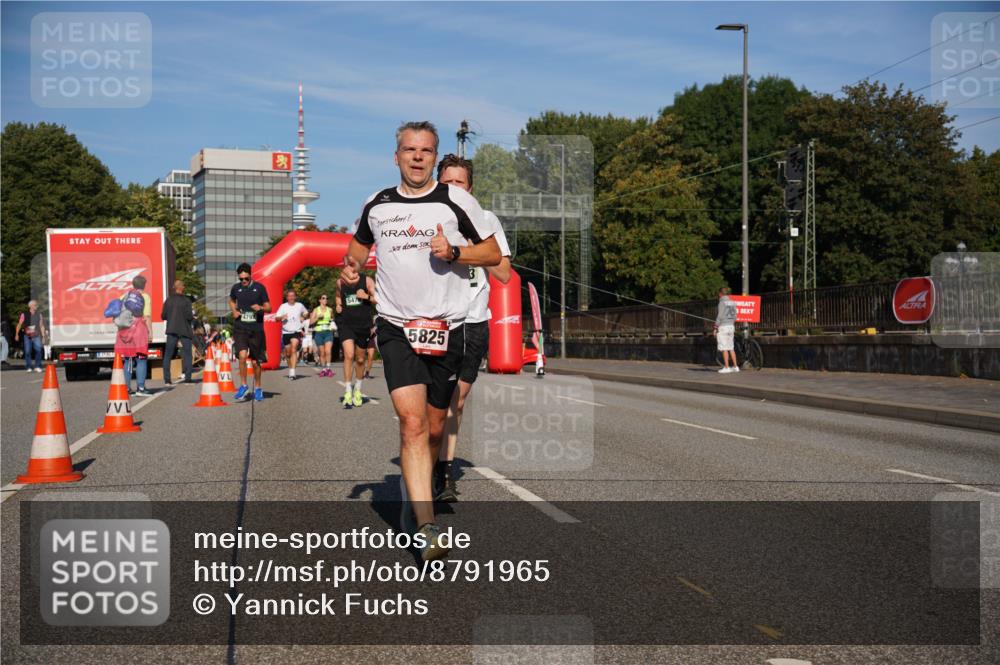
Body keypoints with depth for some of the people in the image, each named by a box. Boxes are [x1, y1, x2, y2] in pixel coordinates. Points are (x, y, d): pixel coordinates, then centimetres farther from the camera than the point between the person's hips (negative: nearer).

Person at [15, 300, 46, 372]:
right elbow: (19, 325, 7)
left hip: (36, 336, 1)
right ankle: (28, 367, 10)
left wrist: (43, 336, 8)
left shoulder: (39, 315, 9)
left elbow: (41, 326, 12)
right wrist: (17, 334, 7)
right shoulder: (24, 315, 1)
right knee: (27, 351, 0)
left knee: (38, 350, -13)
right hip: (27, 336, -1)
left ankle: (37, 366, -5)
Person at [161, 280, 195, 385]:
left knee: (168, 355, 7)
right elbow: (189, 316, -15)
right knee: (186, 354, 5)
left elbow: (163, 316, 4)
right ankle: (187, 377, 0)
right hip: (184, 330, -3)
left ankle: (167, 379, 3)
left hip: (171, 330, 3)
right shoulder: (186, 300, -9)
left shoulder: (168, 300, 2)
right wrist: (192, 316, 7)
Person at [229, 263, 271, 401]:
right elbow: (231, 301, 26)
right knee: (242, 356, -20)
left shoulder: (259, 287, -1)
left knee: (255, 361, 7)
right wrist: (234, 311, 6)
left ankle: (257, 389, 26)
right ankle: (243, 386, -6)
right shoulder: (236, 288, 5)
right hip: (240, 328, 0)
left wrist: (261, 308, -19)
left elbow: (269, 308, 3)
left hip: (256, 329, 0)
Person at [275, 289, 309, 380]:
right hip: (286, 332, 2)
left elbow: (306, 313, 25)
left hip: (297, 331, -2)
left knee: (294, 350, -20)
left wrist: (303, 318, 5)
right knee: (288, 353, 8)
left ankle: (292, 372, -27)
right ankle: (290, 368, 30)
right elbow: (277, 318, -4)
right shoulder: (283, 306, 1)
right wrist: (282, 317, -25)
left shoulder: (300, 305, 6)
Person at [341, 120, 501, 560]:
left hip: (447, 329, 1)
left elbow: (493, 253, 5)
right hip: (396, 327, 0)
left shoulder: (457, 202, 1)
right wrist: (351, 266, 4)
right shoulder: (376, 205, 8)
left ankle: (412, 497, 37)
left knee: (434, 428, 10)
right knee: (412, 421, -17)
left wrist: (453, 251, -12)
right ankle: (427, 528, -22)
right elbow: (360, 244, 26)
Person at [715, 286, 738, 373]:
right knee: (730, 348, 13)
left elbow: (720, 316, -16)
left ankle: (726, 368, -6)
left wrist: (715, 328, -12)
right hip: (731, 326, 8)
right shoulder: (732, 302, 11)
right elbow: (734, 316, 14)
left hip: (723, 326, -7)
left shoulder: (722, 302, -12)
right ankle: (735, 366, 12)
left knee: (724, 348, -4)